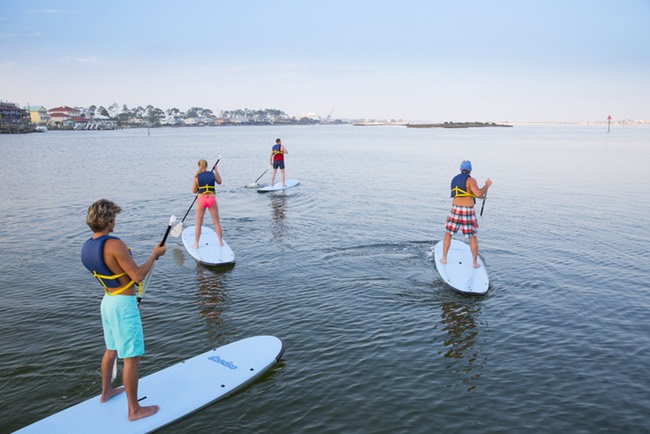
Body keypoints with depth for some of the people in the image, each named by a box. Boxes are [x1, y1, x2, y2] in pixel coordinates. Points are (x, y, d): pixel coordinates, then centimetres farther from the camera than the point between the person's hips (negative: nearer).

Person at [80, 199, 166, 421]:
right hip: (124, 304, -9)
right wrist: (154, 254, -11)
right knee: (131, 358, 1)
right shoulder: (114, 245, -25)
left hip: (108, 301, 9)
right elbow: (138, 276, -23)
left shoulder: (87, 247, 3)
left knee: (111, 349, 27)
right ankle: (134, 409, 11)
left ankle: (106, 391, 45)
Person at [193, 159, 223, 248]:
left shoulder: (196, 177, -4)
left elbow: (194, 191, 4)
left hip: (201, 200, -1)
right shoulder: (213, 174, -1)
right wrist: (216, 170, 25)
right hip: (212, 199, 1)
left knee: (198, 224, 10)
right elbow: (219, 182, 19)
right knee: (216, 222, 13)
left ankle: (196, 244, 13)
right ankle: (220, 242, 20)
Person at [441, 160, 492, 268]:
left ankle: (444, 259, 16)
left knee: (448, 234, 16)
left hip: (455, 210, 3)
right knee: (472, 238, 8)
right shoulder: (471, 180, -9)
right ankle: (475, 263, 12)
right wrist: (487, 185, -6)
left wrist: (478, 196, 33)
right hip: (468, 212, -3)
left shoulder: (454, 180, 12)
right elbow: (478, 193, -22)